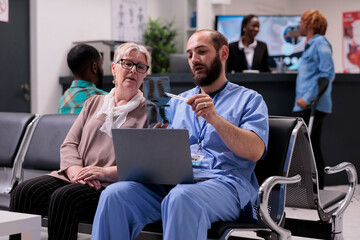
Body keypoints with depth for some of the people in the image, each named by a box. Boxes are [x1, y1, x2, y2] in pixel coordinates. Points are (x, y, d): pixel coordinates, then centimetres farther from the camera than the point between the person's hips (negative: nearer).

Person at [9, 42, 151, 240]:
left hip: (111, 185, -5)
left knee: (65, 197, -33)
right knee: (24, 192, -22)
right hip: (75, 178, 5)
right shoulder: (94, 103, 25)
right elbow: (69, 144, 15)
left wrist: (105, 172, -17)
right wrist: (76, 171, -8)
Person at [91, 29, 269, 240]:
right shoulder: (178, 101, 30)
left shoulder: (249, 99, 13)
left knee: (181, 198, -39)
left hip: (222, 181, -4)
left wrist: (215, 119, -17)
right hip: (171, 180, 5)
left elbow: (255, 151, -4)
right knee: (114, 195, -24)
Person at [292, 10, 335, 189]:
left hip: (312, 106, -10)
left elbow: (327, 74, -17)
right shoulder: (311, 44, 22)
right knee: (313, 149, 11)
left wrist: (307, 98, -22)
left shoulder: (320, 43, -8)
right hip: (311, 106, 10)